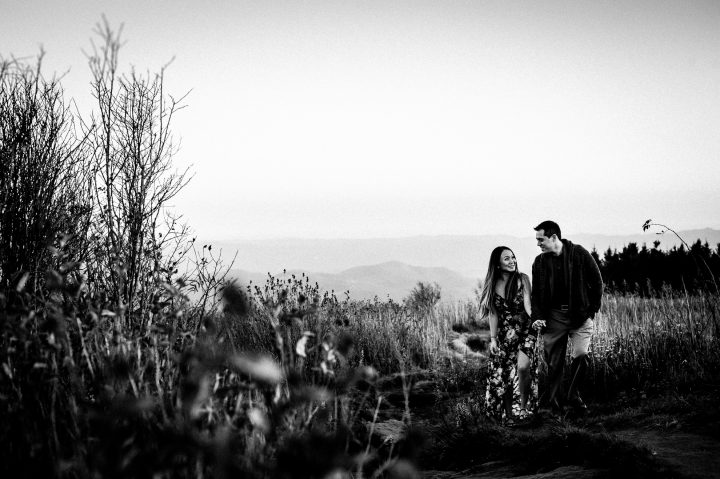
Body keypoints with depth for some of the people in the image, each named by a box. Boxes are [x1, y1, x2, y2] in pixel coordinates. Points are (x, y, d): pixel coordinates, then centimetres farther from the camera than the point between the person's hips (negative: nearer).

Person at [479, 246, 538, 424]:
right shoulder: (492, 285, 1)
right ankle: (508, 414, 13)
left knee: (523, 367, -22)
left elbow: (527, 304, -14)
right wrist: (493, 338, 0)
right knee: (503, 374, 0)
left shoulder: (522, 279, -5)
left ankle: (523, 407, -5)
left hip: (524, 330, -2)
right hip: (504, 334, 2)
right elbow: (493, 314, 4)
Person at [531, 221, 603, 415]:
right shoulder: (539, 262, 6)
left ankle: (573, 395, 1)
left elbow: (597, 282, 2)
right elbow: (536, 293, 10)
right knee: (554, 363, 1)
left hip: (580, 314, -2)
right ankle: (553, 402, 12)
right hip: (553, 316, 3)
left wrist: (592, 309, -1)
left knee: (580, 354, -17)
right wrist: (537, 317, -5)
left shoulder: (579, 254, -4)